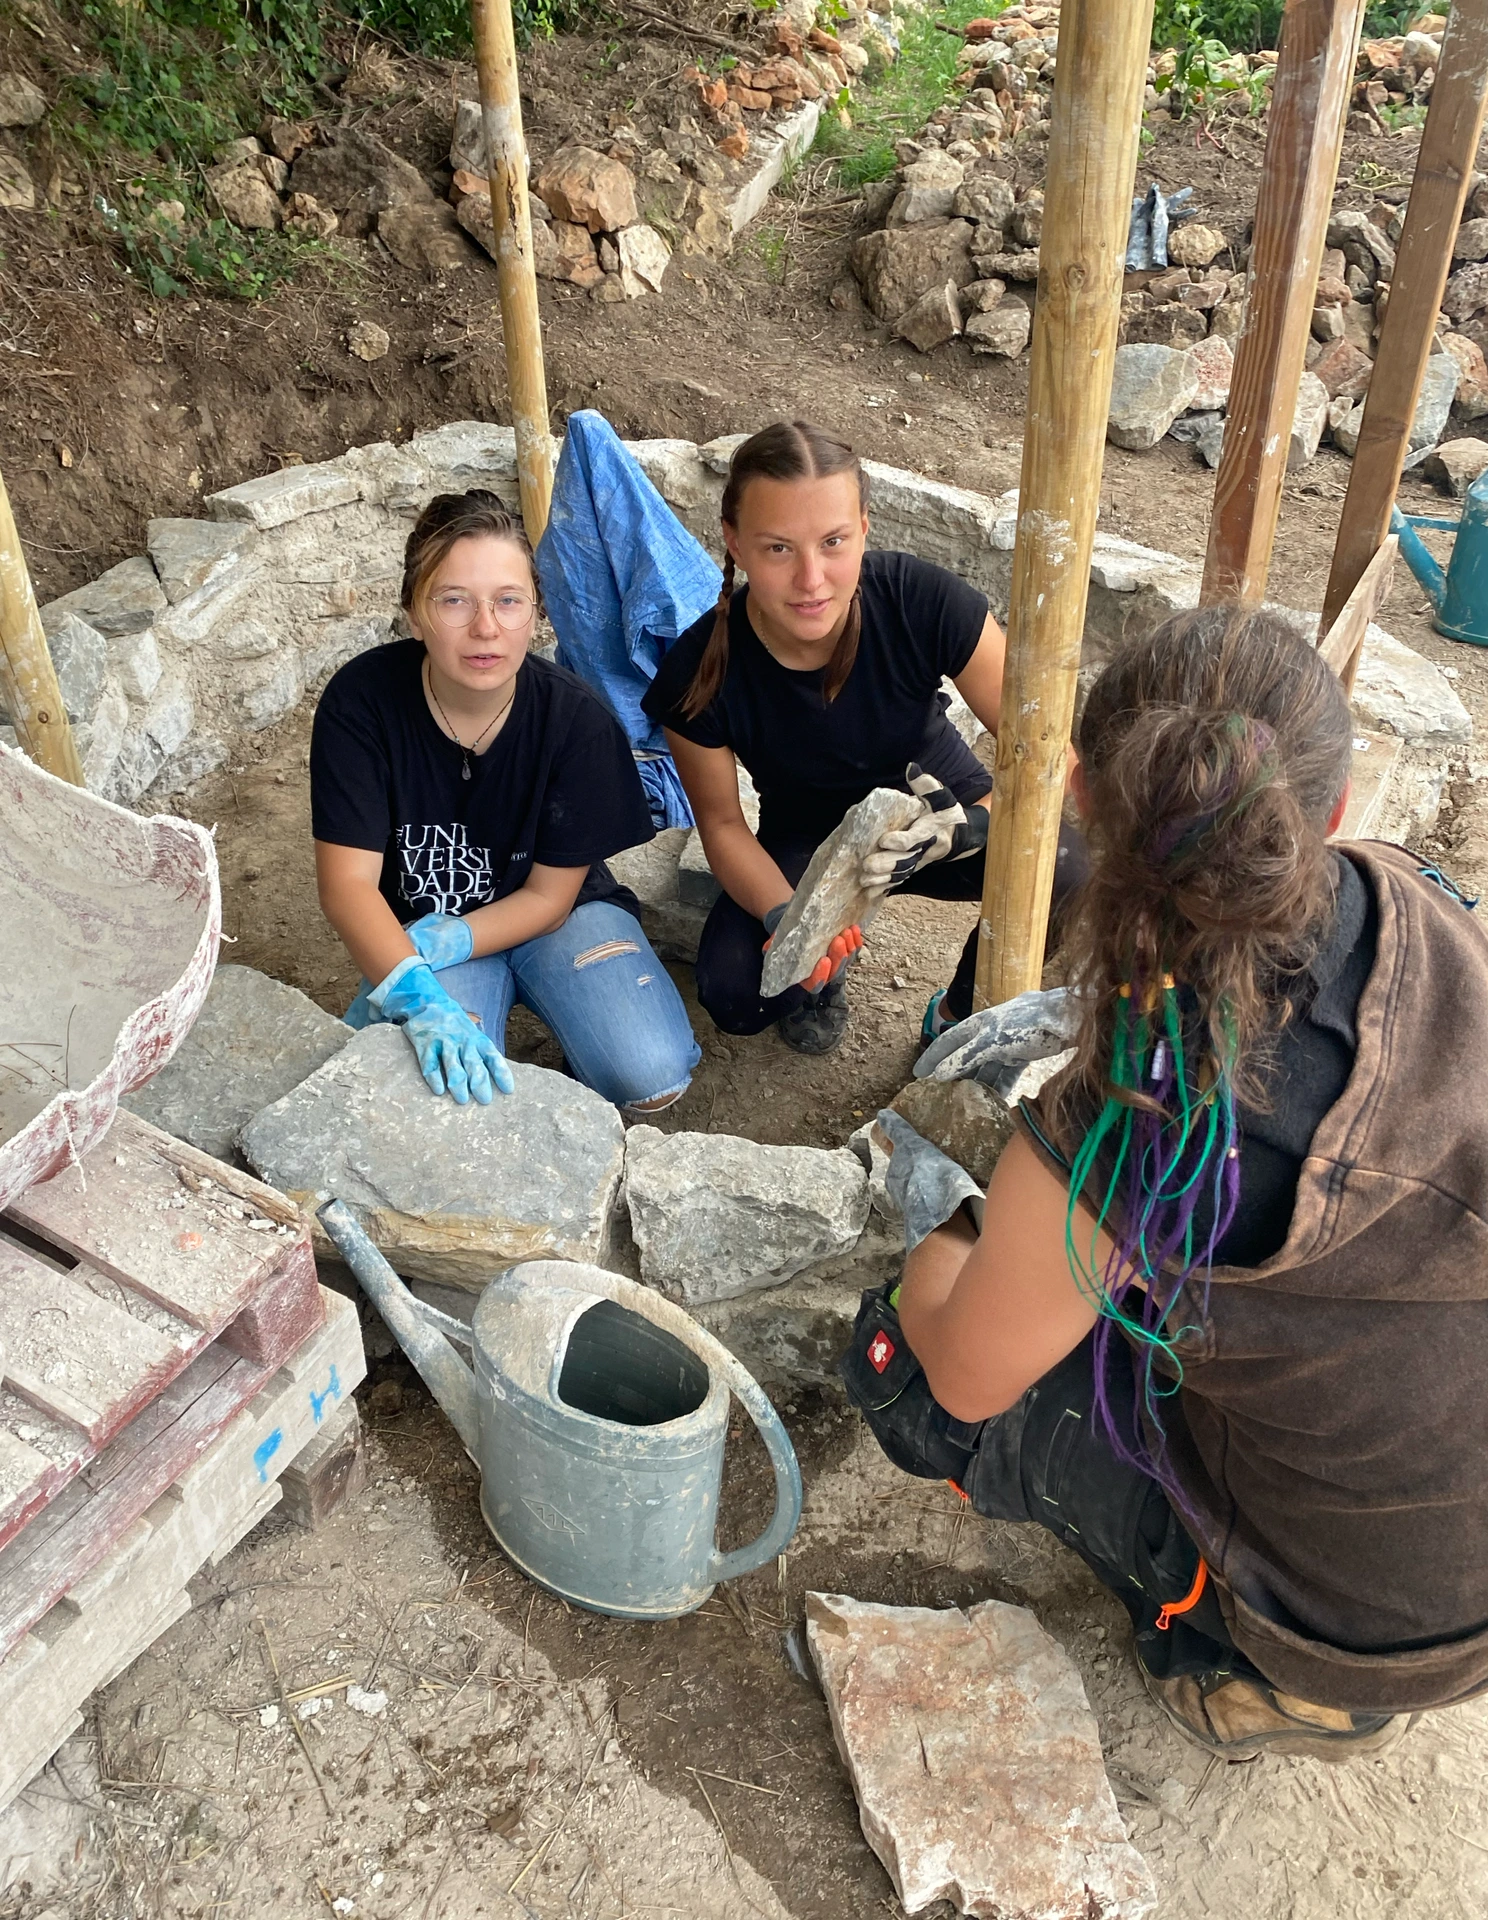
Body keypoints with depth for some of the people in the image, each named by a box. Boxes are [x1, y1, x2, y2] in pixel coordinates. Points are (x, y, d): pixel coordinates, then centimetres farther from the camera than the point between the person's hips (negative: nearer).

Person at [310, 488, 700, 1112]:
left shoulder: (577, 719, -20)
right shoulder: (360, 701, -21)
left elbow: (548, 895, -12)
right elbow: (347, 881, -23)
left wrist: (441, 944, -26)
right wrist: (416, 996, -40)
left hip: (552, 915, 0)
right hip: (419, 928, 0)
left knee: (652, 1078, -22)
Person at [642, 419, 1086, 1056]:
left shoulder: (924, 602, -29)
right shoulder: (700, 673, -26)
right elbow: (722, 822, -12)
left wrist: (977, 825, -45)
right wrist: (783, 918, -31)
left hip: (945, 814, 0)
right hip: (805, 843, 0)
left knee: (1070, 868, -31)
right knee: (732, 995, -27)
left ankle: (961, 1017, 1)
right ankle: (824, 964, 13)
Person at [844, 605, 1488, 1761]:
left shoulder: (1119, 1138, -35)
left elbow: (967, 1378, -13)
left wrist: (932, 1210, 7)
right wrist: (1064, 1017, 13)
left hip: (1348, 1630, -6)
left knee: (901, 1357, 3)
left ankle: (1233, 1664, 14)